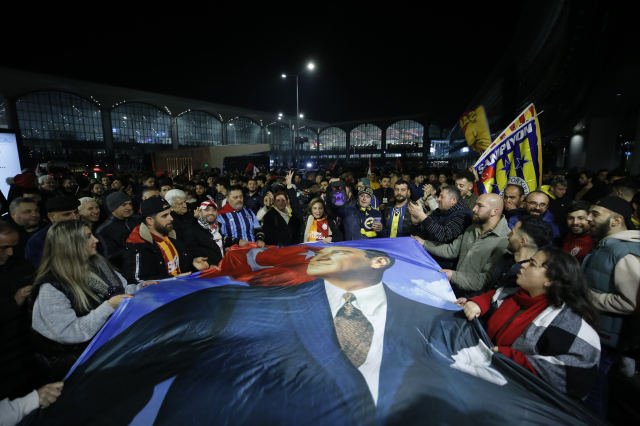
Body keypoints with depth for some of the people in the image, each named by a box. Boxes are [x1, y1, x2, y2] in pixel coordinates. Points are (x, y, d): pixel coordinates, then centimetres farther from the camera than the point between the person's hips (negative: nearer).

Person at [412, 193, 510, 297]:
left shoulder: (504, 241, -20)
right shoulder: (473, 229, 9)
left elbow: (488, 280, -22)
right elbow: (452, 250, 14)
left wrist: (454, 276, -24)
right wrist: (424, 243, 8)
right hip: (455, 284, 7)